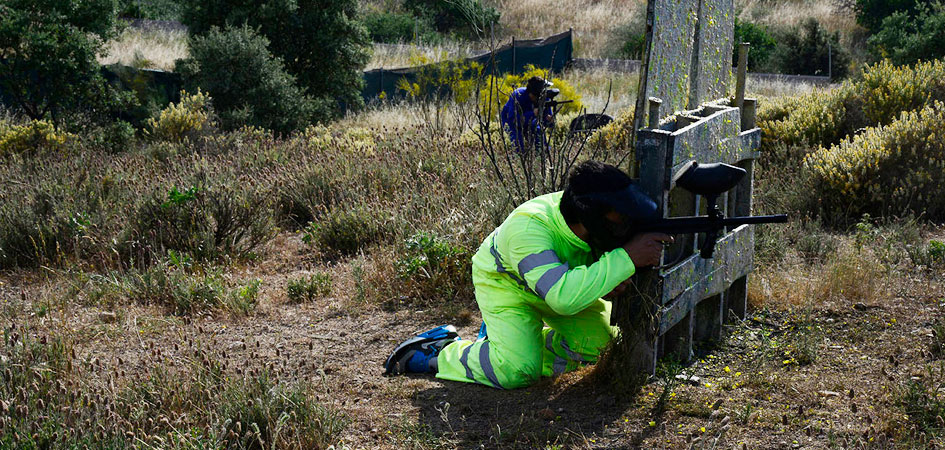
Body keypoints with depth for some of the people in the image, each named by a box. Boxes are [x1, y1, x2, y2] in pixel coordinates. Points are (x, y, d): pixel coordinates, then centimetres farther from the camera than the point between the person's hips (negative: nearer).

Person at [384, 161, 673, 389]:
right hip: (505, 283, -6)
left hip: (560, 280, 6)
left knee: (599, 338, -6)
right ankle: (438, 354, 4)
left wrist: (609, 280, -33)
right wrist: (626, 258, -54)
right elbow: (564, 297, -57)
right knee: (516, 371, -21)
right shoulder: (528, 228, -45)